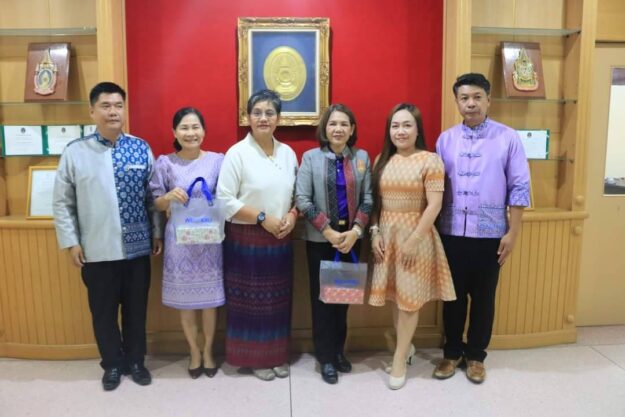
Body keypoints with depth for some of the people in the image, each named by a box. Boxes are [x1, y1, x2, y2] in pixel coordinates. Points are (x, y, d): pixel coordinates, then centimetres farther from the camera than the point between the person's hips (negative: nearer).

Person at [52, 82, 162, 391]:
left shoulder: (141, 148, 1)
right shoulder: (75, 152, -3)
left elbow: (153, 196, 5)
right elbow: (62, 202, 1)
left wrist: (157, 233, 5)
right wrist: (71, 242, -2)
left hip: (137, 246, 1)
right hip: (97, 250, -1)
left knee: (136, 308, 14)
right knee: (103, 310, 13)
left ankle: (135, 361, 34)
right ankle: (112, 364, 34)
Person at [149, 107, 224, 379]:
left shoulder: (217, 160, 0)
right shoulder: (164, 163, 0)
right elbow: (155, 204, 2)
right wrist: (169, 197, -18)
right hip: (179, 239, 0)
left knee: (210, 297, 9)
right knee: (185, 298, 11)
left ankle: (208, 350, 30)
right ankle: (194, 352, 31)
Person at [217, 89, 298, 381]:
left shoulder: (288, 153, 6)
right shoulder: (237, 153, -10)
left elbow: (296, 193, 13)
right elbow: (224, 200, -14)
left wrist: (292, 216, -7)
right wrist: (263, 218, -17)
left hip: (281, 240, 5)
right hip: (246, 240, -4)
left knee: (279, 299, 13)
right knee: (251, 300, 6)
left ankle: (278, 355, 30)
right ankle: (254, 357, 25)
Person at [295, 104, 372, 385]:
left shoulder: (362, 157, 3)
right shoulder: (311, 157, -4)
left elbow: (367, 198, 1)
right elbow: (302, 199, -9)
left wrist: (355, 231, -12)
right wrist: (329, 231, -14)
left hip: (351, 238, 2)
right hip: (320, 239, -2)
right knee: (322, 297, 5)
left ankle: (338, 350, 29)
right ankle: (326, 357, 19)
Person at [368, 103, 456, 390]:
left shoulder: (430, 160, -8)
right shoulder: (382, 161, 7)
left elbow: (434, 205, -13)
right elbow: (374, 202, 8)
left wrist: (413, 240, -16)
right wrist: (375, 232, -2)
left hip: (415, 234, -4)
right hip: (386, 234, 5)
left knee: (409, 297, 4)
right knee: (394, 295, 12)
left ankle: (399, 359, 18)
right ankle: (406, 347, 33)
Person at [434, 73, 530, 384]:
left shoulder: (508, 138, -3)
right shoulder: (445, 140, 4)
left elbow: (519, 188, -3)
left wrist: (512, 232, -7)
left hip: (490, 233, -1)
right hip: (451, 232, 2)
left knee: (483, 297, 11)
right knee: (453, 296, 12)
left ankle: (475, 355, 29)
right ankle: (452, 352, 29)